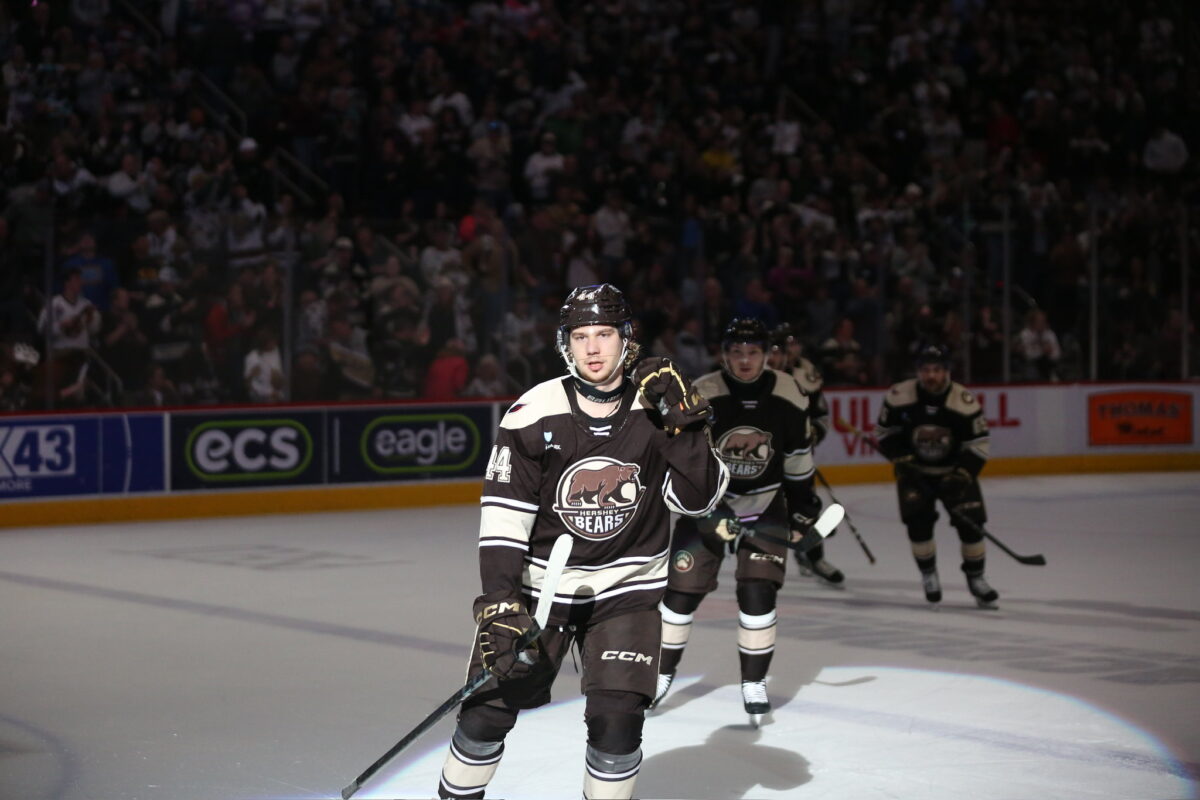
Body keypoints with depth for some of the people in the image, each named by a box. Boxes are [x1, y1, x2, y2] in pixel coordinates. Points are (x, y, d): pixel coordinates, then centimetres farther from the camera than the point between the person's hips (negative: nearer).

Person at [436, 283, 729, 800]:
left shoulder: (659, 403, -8)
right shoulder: (533, 414, -12)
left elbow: (698, 499, -9)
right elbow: (503, 514, -11)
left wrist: (684, 424, -22)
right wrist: (500, 602, -18)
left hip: (626, 586, 1)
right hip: (539, 579, 0)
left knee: (617, 716, -12)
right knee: (489, 708, -1)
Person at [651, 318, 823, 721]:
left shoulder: (787, 395, -10)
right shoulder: (700, 396, -20)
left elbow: (798, 450, 7)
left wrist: (802, 500, 13)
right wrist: (708, 511, -25)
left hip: (765, 506, 1)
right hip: (706, 503, -1)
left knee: (758, 592, -9)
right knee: (682, 589, -1)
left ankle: (754, 682, 6)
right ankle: (660, 673, 17)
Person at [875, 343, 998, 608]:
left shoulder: (965, 402, -20)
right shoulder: (899, 397, -17)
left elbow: (978, 445, -14)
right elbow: (884, 432, -4)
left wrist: (962, 474, -25)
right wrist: (902, 457, -16)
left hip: (954, 470, 0)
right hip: (915, 471, 0)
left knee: (971, 522, -8)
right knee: (918, 521, -14)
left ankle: (976, 577, 11)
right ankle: (928, 575, 8)